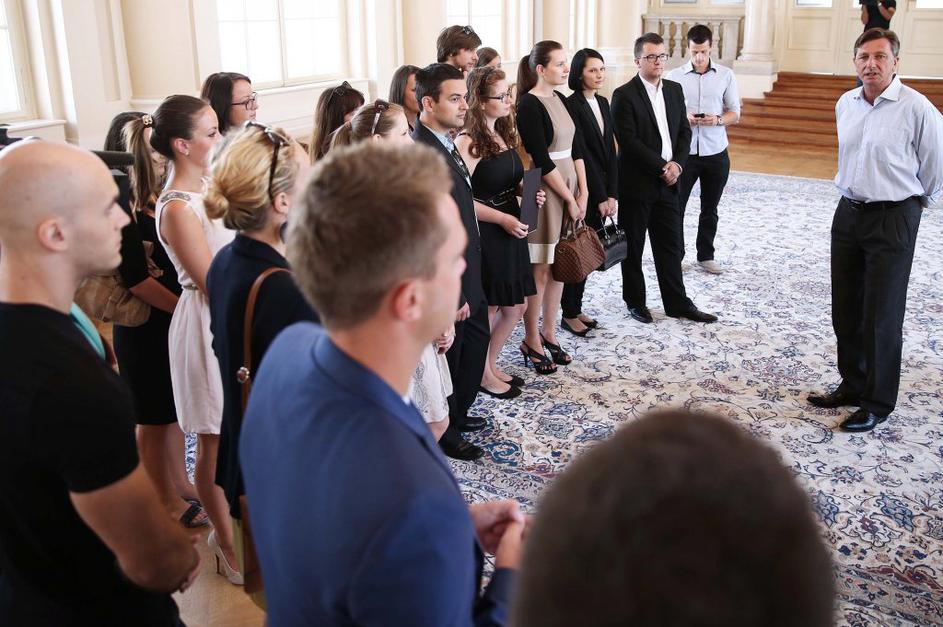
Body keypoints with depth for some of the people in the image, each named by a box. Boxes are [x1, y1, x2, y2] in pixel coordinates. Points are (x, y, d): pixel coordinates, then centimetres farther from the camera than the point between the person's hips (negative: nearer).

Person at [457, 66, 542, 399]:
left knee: (516, 307, 14)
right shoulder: (468, 142, -17)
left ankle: (491, 365, 34)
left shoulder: (506, 133, 9)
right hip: (485, 234, -8)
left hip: (511, 230, 8)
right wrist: (503, 218, -20)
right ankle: (483, 375, 27)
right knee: (487, 309, 7)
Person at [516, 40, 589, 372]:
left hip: (570, 187, 8)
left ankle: (548, 332, 27)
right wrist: (569, 199, -12)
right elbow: (542, 160, -17)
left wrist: (582, 192, 2)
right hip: (544, 192, -8)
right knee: (540, 270, 0)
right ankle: (531, 341, 14)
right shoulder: (529, 105, -13)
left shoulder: (560, 99, 11)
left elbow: (576, 148, 10)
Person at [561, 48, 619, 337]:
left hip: (602, 191, 7)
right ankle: (569, 314, 11)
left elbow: (610, 150, 9)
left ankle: (577, 307, 22)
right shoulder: (572, 105, -13)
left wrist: (611, 194, 2)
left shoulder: (602, 103, 12)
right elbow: (581, 154, -15)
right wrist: (599, 197, -13)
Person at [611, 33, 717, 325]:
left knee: (670, 245, 10)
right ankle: (635, 301, 21)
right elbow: (629, 141, -17)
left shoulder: (674, 90, 10)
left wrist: (676, 164, -8)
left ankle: (677, 303, 19)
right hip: (636, 183, -5)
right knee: (633, 246, 7)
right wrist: (662, 167, -16)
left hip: (668, 181, 6)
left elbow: (684, 131, 10)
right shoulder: (624, 95, -10)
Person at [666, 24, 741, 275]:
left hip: (716, 153, 2)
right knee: (676, 206, 1)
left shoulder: (726, 76, 3)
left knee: (709, 209, 12)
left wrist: (717, 120, -15)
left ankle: (706, 255, 25)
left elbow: (735, 114, 6)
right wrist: (684, 118, -19)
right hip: (683, 152, -1)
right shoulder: (674, 76, -1)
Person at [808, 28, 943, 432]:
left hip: (893, 220, -6)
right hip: (848, 213, 6)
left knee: (882, 317, 0)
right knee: (845, 310, 13)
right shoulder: (845, 104, 4)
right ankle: (852, 386, 29)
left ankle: (877, 404, 12)